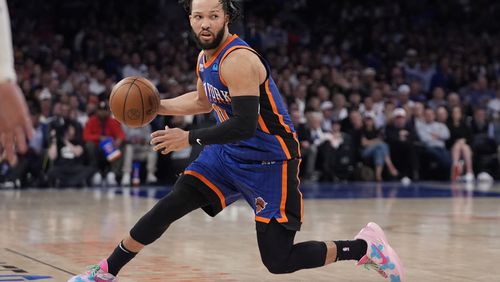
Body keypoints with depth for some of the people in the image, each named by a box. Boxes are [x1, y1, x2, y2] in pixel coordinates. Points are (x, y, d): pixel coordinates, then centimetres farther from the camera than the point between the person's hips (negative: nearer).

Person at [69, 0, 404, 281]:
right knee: (169, 206, -1)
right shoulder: (206, 58, 5)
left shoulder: (238, 61, -24)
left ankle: (366, 247, 6)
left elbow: (244, 125, -31)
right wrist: (157, 106, 13)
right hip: (229, 154, 8)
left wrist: (189, 138, -23)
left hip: (270, 161, -8)